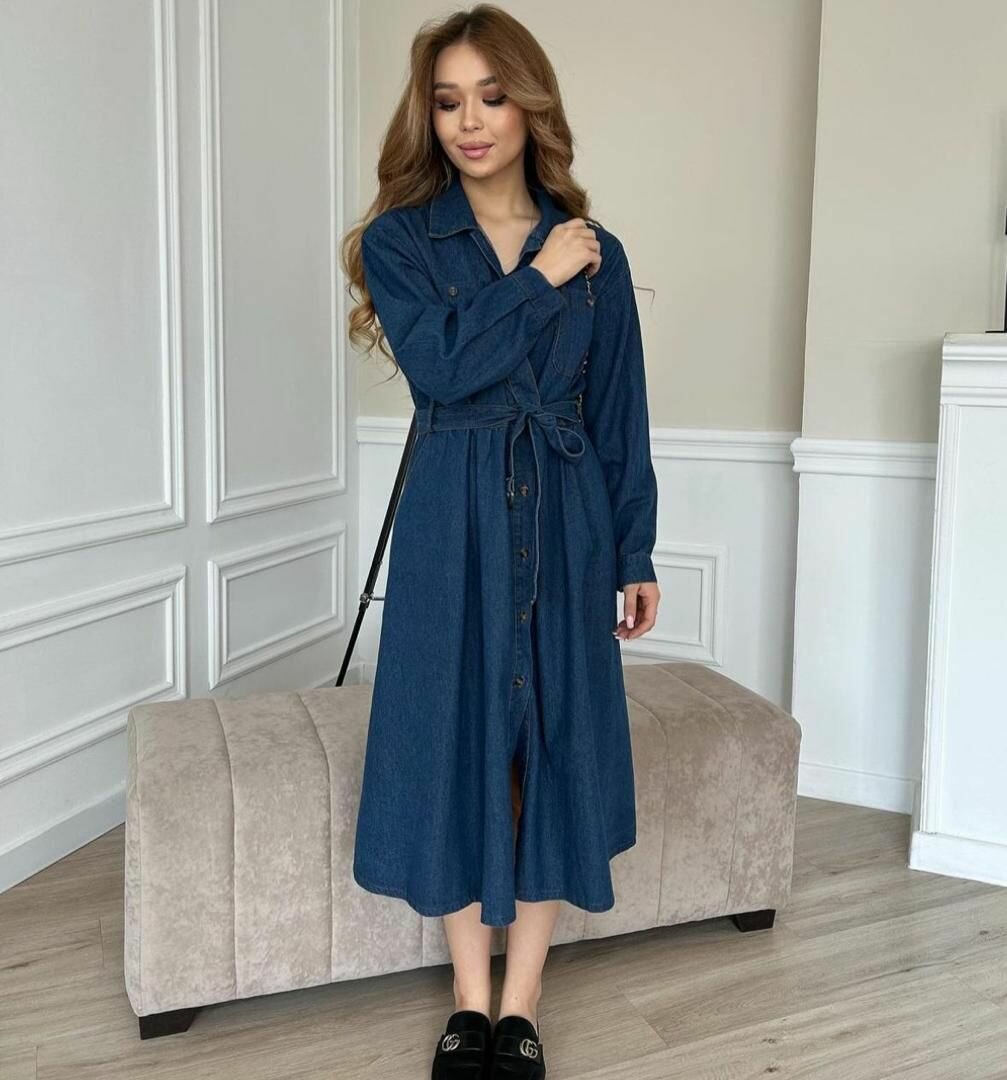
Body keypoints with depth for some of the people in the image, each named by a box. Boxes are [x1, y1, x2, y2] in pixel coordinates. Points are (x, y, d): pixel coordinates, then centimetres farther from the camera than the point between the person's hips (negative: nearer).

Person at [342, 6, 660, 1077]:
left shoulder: (595, 252, 6)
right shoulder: (399, 240, 2)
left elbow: (619, 415, 7)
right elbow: (442, 367, -15)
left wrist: (635, 554, 6)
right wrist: (539, 280, -10)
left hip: (565, 521, 2)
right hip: (453, 521, -1)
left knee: (554, 742, 5)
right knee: (456, 737, 5)